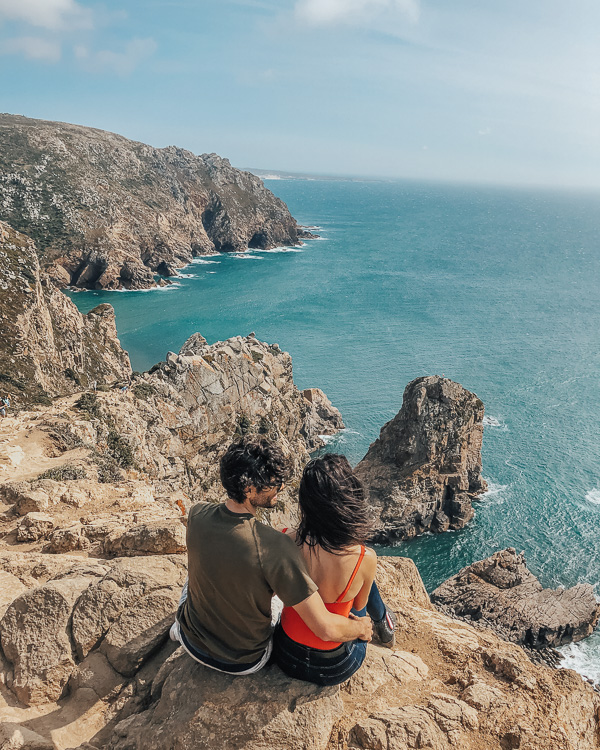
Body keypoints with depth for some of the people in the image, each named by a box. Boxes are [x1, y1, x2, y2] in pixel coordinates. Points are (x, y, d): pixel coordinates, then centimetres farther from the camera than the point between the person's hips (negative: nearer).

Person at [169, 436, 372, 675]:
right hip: (244, 663, -3)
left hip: (192, 642, 3)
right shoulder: (275, 547, -39)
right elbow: (326, 629, -35)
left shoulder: (197, 515, -22)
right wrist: (361, 627, -12)